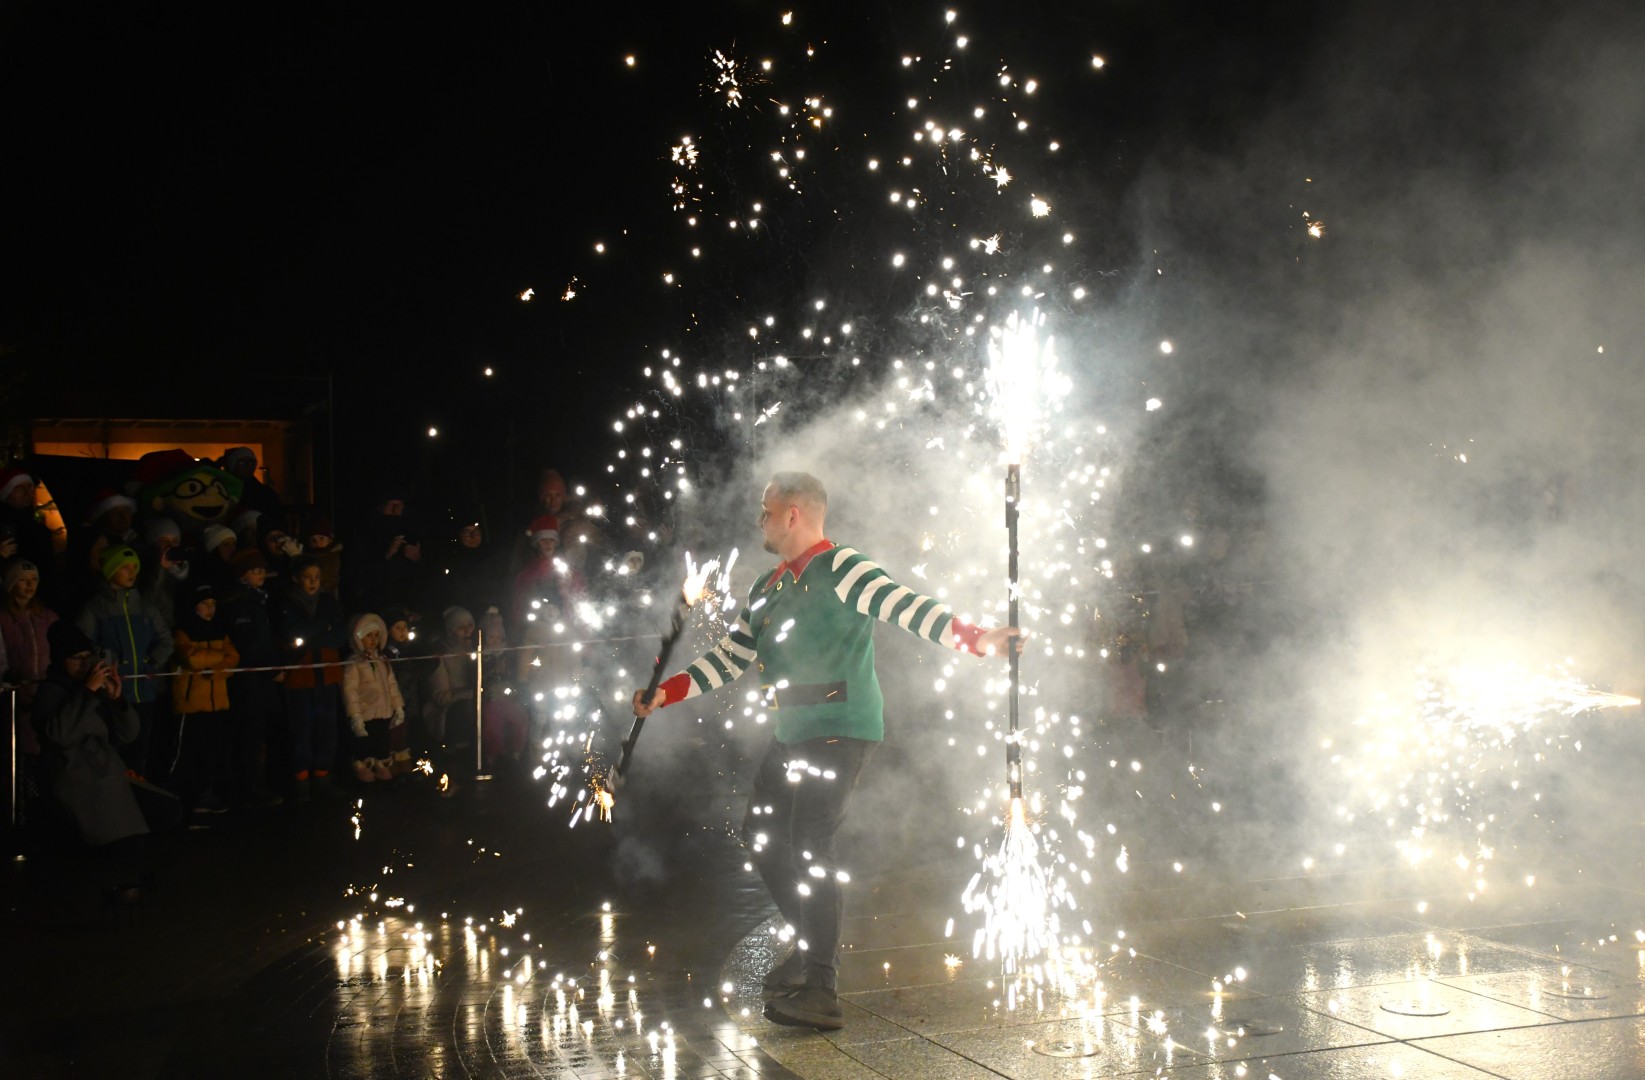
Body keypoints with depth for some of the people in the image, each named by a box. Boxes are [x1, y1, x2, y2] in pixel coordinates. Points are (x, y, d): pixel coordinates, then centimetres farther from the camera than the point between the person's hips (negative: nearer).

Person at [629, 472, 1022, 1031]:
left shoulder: (840, 570, -11)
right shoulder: (768, 588, 16)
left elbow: (905, 606, -23)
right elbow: (730, 656, 20)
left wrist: (974, 638, -35)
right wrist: (666, 692, 13)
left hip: (839, 729, -9)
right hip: (790, 734, 9)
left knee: (809, 847, -16)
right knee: (762, 838, 12)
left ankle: (820, 990, -13)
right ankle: (815, 942, 30)